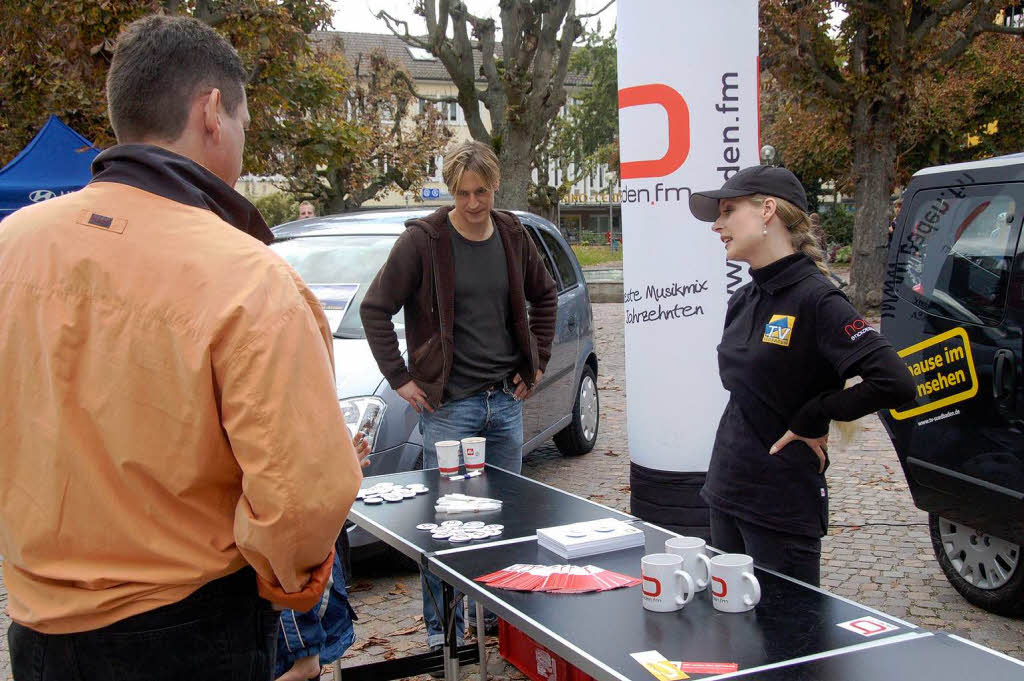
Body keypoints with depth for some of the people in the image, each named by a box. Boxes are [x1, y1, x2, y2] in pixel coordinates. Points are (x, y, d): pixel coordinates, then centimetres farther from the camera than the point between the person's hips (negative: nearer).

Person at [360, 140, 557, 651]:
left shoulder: (513, 236, 5)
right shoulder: (423, 239, -9)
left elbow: (544, 296, 20)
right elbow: (374, 309, -7)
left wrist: (536, 361, 12)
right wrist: (400, 379, -9)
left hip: (506, 400, 5)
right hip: (447, 404, -5)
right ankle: (442, 629, 15)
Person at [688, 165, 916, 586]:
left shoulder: (815, 299, -17)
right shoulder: (742, 301, 7)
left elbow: (894, 383, -26)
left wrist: (814, 418, -16)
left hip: (784, 508, -8)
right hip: (726, 494, 8)